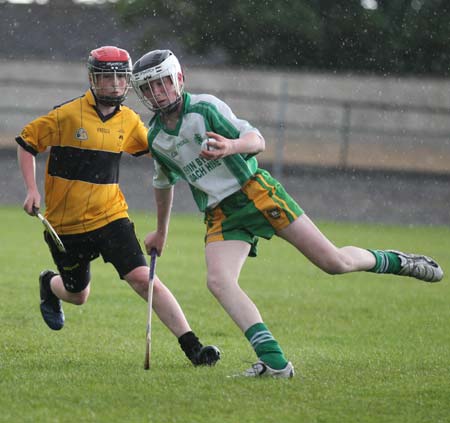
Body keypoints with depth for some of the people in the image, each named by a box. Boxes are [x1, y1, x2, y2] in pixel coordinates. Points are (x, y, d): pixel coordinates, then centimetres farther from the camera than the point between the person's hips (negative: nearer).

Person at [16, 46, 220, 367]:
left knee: (143, 279, -14)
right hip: (65, 223, -2)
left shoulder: (129, 121, 2)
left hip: (111, 217, 2)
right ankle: (49, 285, 51)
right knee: (77, 295, 14)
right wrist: (32, 190, -10)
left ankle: (191, 346, -17)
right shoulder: (68, 115, -12)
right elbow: (26, 142, -1)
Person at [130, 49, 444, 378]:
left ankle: (395, 262, 21)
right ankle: (275, 362, -28)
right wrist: (161, 231, 38)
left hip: (256, 191, -4)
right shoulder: (156, 139, 9)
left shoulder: (204, 107, -8)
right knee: (218, 281, -24)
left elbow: (257, 141, -14)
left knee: (334, 262, -9)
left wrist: (231, 146, -37)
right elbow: (164, 183, 28)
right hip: (220, 215, 5)